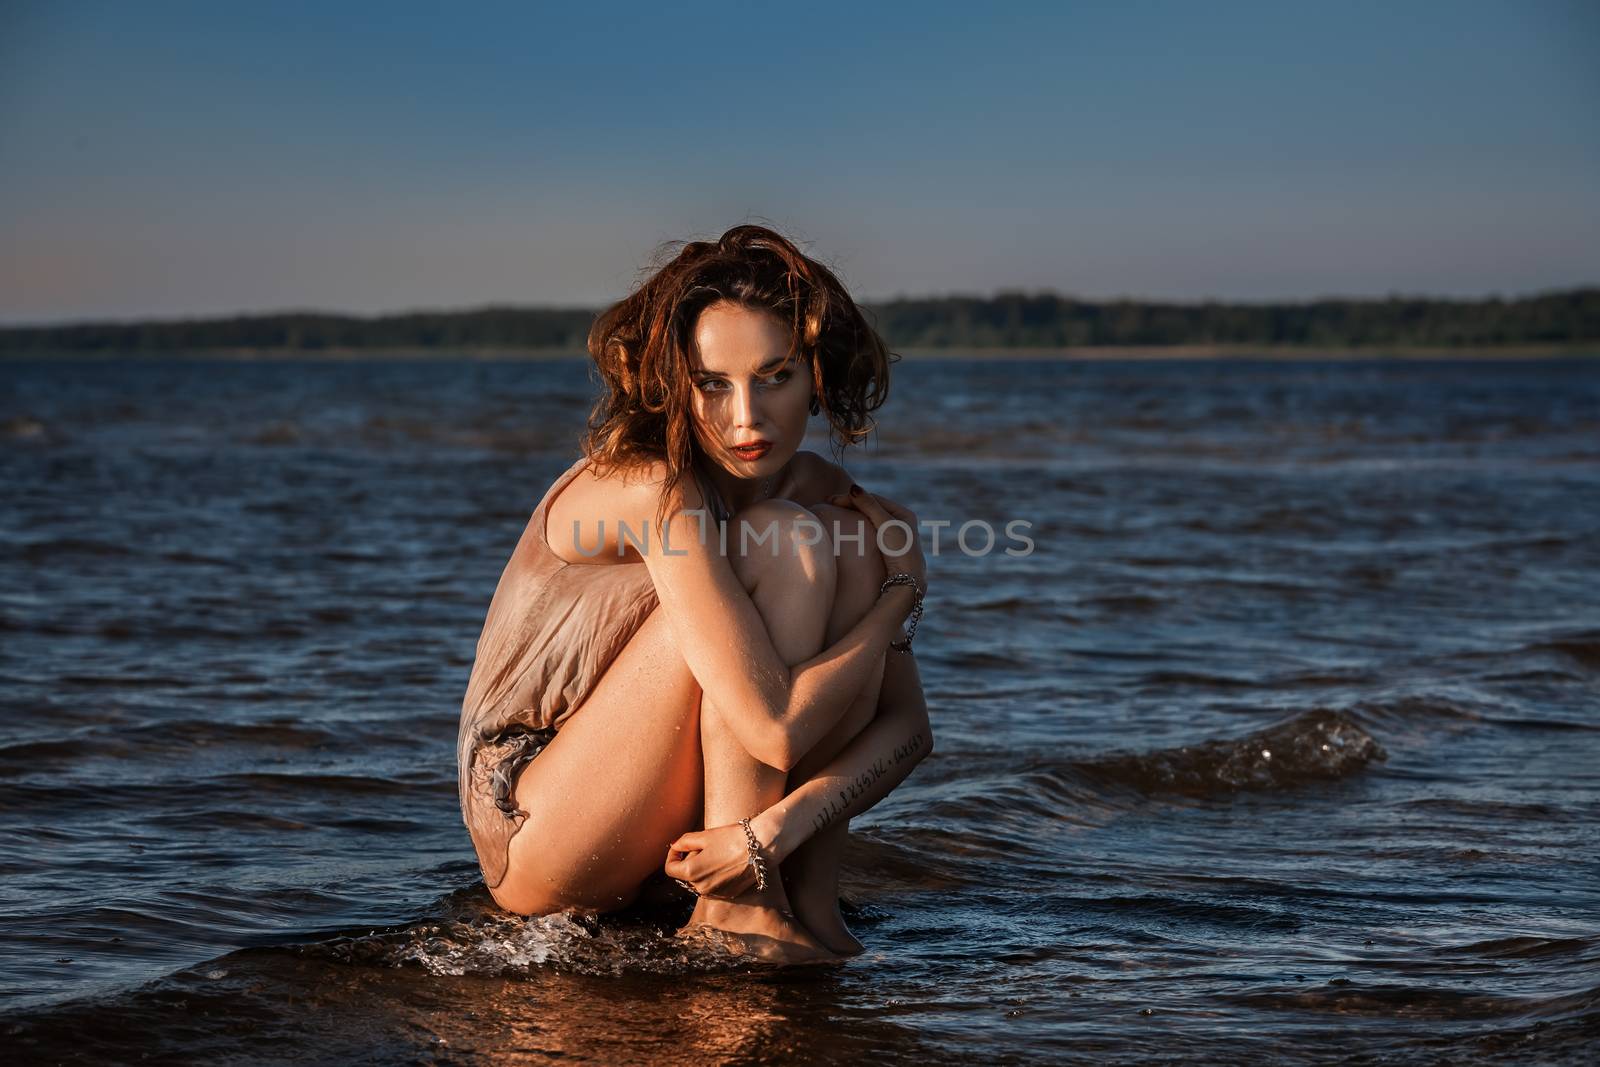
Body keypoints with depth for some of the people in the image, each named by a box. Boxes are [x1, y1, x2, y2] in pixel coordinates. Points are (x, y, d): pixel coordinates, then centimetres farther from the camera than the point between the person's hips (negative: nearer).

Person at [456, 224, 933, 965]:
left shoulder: (822, 493, -1)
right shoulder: (659, 491, -24)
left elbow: (908, 725, -7)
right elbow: (777, 728, -29)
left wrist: (780, 823, -26)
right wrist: (901, 590, -14)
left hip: (676, 841, 7)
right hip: (538, 842, -7)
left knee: (857, 540, -10)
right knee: (784, 547, -22)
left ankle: (810, 898, -11)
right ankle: (735, 907, -19)